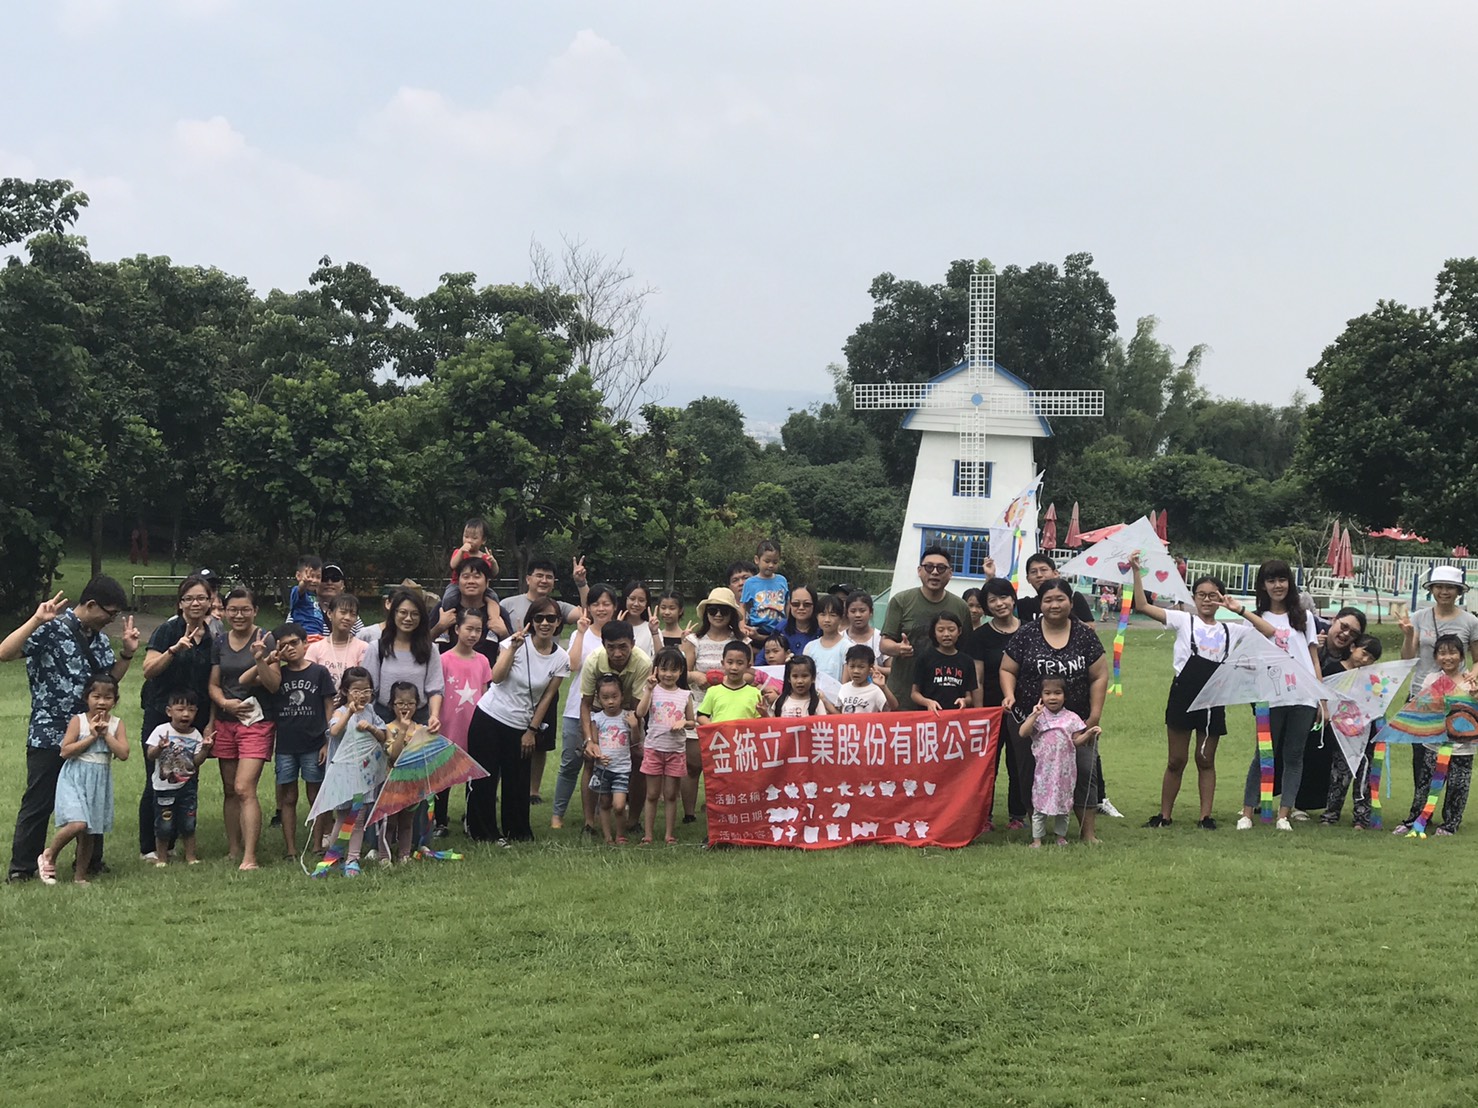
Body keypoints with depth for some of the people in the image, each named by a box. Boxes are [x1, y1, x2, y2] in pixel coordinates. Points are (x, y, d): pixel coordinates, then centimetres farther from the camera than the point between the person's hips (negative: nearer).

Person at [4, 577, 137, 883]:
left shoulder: (98, 637, 10)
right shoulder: (51, 628, -13)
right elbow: (4, 653, -24)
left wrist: (127, 652, 6)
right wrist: (36, 620, -32)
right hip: (49, 735, -7)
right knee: (39, 803, 1)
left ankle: (91, 861, 26)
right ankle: (21, 869, 12)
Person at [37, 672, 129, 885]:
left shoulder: (116, 724, 3)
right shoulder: (78, 720, -5)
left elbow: (123, 754, -8)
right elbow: (65, 751, -12)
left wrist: (106, 734, -13)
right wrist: (92, 736, -15)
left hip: (100, 782, 4)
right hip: (75, 779, -4)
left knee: (89, 832, 10)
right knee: (78, 823, -22)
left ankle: (80, 875, 23)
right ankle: (49, 856, 3)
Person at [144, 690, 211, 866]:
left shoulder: (195, 735, 0)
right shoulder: (161, 731, -7)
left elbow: (197, 762, -2)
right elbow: (150, 756, -13)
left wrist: (205, 748, -19)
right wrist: (160, 748, -33)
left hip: (187, 786, 2)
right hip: (164, 787, -2)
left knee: (188, 824, 6)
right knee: (164, 825, 3)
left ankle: (190, 856, 19)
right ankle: (161, 857, 19)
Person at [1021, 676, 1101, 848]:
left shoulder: (1071, 718, 3)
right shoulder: (1038, 716, -1)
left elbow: (1076, 741, 3)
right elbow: (1023, 733, -13)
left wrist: (1089, 734, -12)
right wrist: (1034, 715, -19)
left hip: (1064, 769, 2)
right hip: (1043, 769, -1)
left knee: (1063, 802, 10)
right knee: (1040, 804, 1)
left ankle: (1061, 836, 24)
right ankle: (1037, 839, 8)